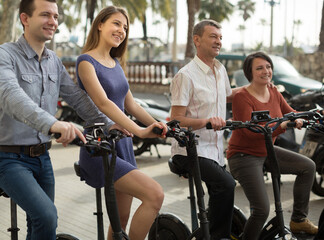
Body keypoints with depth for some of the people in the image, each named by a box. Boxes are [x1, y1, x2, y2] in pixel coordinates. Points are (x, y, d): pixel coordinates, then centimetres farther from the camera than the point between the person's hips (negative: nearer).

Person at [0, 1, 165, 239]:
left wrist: (112, 125, -7)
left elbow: (78, 98, 8)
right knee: (47, 216, -24)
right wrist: (52, 123, -49)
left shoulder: (54, 61, 9)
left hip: (42, 157, 7)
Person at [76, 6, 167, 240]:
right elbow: (103, 103, -24)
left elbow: (131, 105, 18)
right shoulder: (87, 61, -10)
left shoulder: (116, 63, 15)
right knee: (155, 194, -22)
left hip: (122, 144, 8)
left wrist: (159, 126, 7)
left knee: (121, 218, 10)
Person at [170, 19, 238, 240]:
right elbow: (177, 119, -17)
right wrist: (207, 121, -31)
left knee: (220, 196, 10)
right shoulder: (186, 75, -12)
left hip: (215, 150, 8)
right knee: (226, 183, -28)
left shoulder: (221, 70, 12)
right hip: (190, 150, -8)